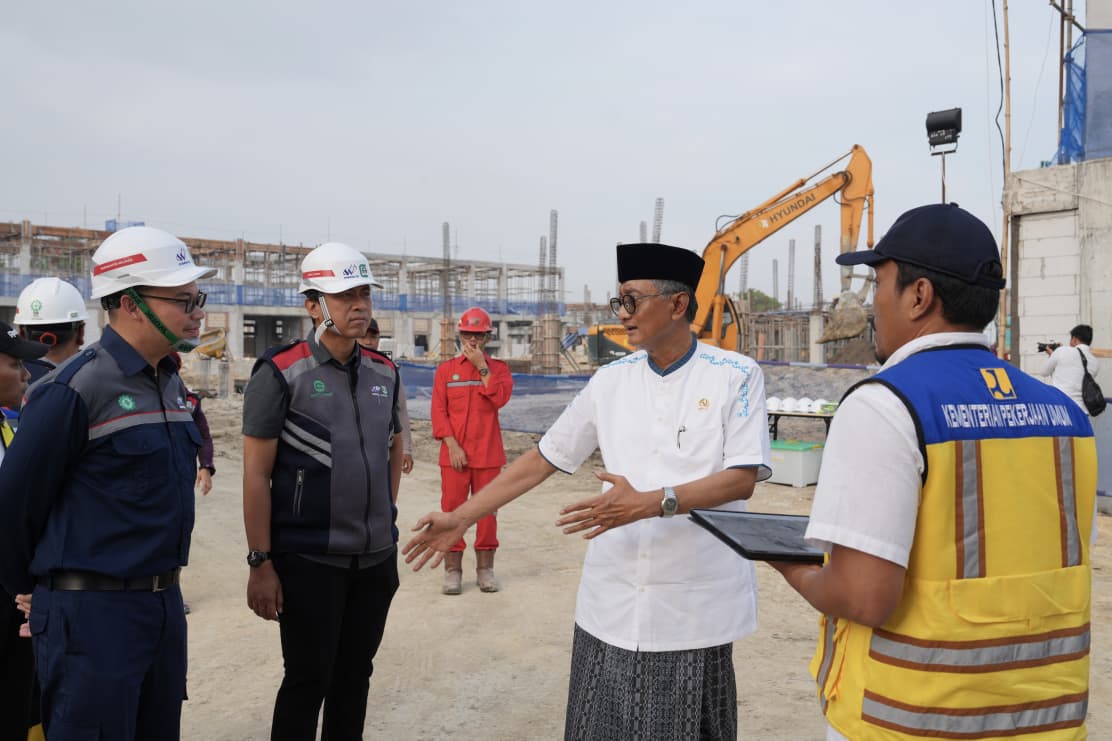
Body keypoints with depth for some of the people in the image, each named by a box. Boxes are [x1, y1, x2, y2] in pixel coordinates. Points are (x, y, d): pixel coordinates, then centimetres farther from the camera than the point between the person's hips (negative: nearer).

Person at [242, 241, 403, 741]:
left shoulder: (384, 373, 6)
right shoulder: (281, 374, -10)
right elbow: (256, 473, -10)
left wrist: (385, 516, 13)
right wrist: (260, 562, -11)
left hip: (377, 558, 5)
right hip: (309, 561, -5)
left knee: (355, 675, 15)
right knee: (308, 681, 4)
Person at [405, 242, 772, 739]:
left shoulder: (736, 376, -5)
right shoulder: (611, 380, 6)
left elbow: (743, 477, -12)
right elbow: (544, 457, 8)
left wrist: (652, 503, -25)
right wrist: (462, 516, 5)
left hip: (694, 605, -3)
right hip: (610, 604, 3)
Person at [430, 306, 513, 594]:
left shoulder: (498, 368, 6)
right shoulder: (446, 369, 6)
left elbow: (501, 398, -13)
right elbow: (438, 411, 0)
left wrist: (482, 366, -13)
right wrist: (452, 445, -10)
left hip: (488, 452, 0)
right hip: (454, 452, 0)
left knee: (487, 509, 4)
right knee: (452, 508, 1)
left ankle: (485, 567, 14)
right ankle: (452, 569, 9)